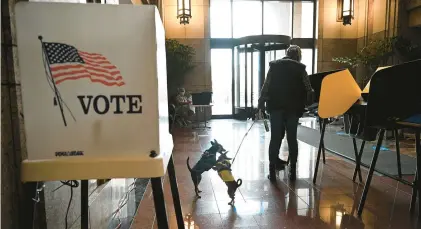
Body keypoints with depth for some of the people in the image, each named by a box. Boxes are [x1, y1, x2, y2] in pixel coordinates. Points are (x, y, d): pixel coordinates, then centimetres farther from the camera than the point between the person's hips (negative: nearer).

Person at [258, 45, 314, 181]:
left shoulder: (274, 65, 7)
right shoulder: (300, 68, 5)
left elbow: (266, 86, 0)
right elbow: (309, 90, 2)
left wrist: (261, 102, 6)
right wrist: (305, 102, 18)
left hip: (276, 106, 0)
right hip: (293, 107, 0)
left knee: (275, 138, 3)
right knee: (292, 138, 8)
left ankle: (272, 171, 2)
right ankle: (293, 171, 11)